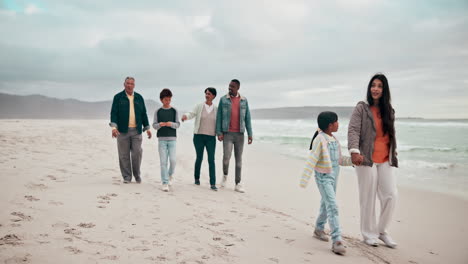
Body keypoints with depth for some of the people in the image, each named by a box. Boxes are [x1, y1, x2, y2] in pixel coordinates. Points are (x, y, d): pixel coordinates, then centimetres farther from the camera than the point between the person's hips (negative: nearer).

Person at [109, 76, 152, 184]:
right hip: (123, 131, -1)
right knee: (124, 155, 2)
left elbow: (143, 114, 16)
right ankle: (126, 177, 12)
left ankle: (137, 174, 16)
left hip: (136, 131, 2)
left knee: (137, 153, -4)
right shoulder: (118, 97, 4)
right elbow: (114, 113, -2)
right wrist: (114, 127, -15)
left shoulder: (139, 98, 13)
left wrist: (147, 128, 12)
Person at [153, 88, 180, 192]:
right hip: (161, 139, 0)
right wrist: (160, 124, -18)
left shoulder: (174, 111, 6)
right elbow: (154, 125, 4)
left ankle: (170, 175, 22)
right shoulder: (158, 111, 5)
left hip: (172, 138, 0)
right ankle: (165, 183, 2)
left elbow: (178, 124, 2)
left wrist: (171, 124, -18)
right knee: (163, 161, -3)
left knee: (173, 160, -7)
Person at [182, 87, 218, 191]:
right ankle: (196, 178, 31)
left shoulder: (216, 109, 7)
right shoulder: (199, 106, 2)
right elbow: (191, 114, -11)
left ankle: (213, 184, -6)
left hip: (211, 137, 1)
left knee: (211, 160, -6)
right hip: (199, 136, 0)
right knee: (199, 158, 8)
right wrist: (185, 116, -32)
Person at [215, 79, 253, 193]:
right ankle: (225, 175, 14)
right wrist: (218, 133, -11)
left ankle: (238, 184, 8)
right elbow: (219, 117, 0)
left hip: (239, 134, 2)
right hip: (227, 133, -2)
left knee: (239, 159, 3)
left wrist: (250, 134, 0)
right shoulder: (223, 99, 1)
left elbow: (247, 118, 6)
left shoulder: (244, 100, 6)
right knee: (226, 156, -16)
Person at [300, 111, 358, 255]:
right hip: (323, 177, -8)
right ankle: (337, 241, -14)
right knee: (332, 206, -14)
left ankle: (319, 229, 40)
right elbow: (311, 161, -21)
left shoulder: (333, 139, 8)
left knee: (326, 204, 20)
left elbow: (339, 159, 15)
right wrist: (304, 180, -23)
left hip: (334, 176, 8)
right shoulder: (320, 140, -18)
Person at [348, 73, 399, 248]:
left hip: (385, 161, 5)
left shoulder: (388, 111, 14)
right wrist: (354, 150, -26)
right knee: (368, 198, 0)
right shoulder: (361, 108, -2)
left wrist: (393, 154, 17)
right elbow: (353, 130, -12)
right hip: (366, 159, -5)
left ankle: (382, 230, 19)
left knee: (391, 195, 0)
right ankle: (368, 234, 15)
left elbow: (391, 134, 19)